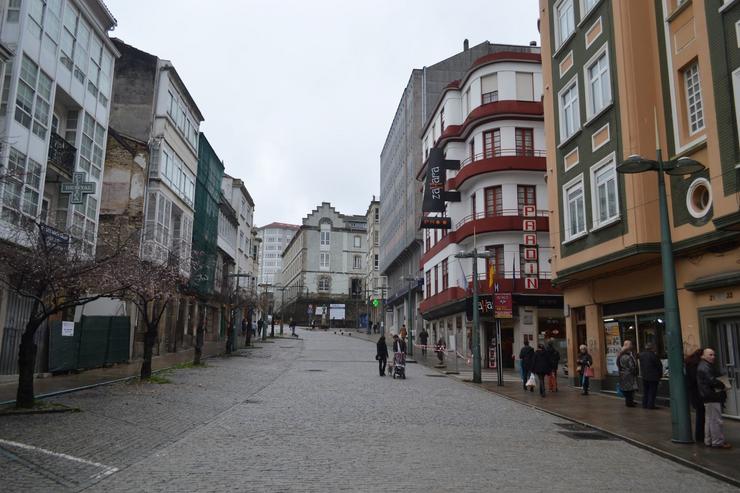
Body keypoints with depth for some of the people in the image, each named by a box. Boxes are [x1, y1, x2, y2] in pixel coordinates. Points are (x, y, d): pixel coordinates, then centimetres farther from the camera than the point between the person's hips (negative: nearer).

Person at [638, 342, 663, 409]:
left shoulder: (641, 354, 0)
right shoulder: (654, 356, -17)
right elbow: (659, 366, -10)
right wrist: (660, 375, 2)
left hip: (644, 377, 6)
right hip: (653, 377, -6)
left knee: (645, 391, 14)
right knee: (652, 392, 2)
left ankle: (644, 405, 17)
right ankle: (650, 405, 2)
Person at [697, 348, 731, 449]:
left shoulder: (709, 366, 19)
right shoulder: (704, 368, -16)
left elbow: (717, 377, 22)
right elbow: (712, 381, -23)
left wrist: (721, 383, 3)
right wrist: (723, 386, -9)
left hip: (709, 397, 11)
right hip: (712, 398, -11)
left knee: (709, 420, 15)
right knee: (716, 420, -5)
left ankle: (708, 441, 22)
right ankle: (718, 442, 0)